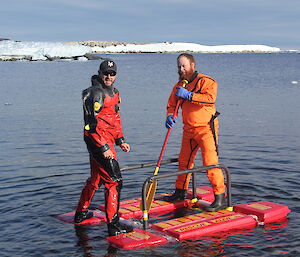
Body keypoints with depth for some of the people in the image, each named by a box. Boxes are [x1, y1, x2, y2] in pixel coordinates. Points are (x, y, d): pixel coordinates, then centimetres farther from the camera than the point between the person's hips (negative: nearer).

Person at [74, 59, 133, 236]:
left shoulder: (114, 92, 15)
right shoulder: (96, 93, -16)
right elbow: (93, 124, -21)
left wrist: (120, 140, 16)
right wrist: (104, 148, -22)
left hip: (105, 141, 10)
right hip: (98, 140, -10)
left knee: (96, 178, 21)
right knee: (114, 181, -10)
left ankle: (81, 213, 37)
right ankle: (113, 225, -6)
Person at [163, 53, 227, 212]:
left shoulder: (206, 81, -10)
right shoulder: (179, 86, 13)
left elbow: (210, 98, -26)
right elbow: (171, 103, 16)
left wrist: (188, 95, -27)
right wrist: (170, 116, -6)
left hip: (206, 129, -7)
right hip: (188, 130, 7)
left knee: (210, 163, -13)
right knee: (184, 162, 16)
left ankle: (221, 198, -8)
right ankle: (180, 192, 33)